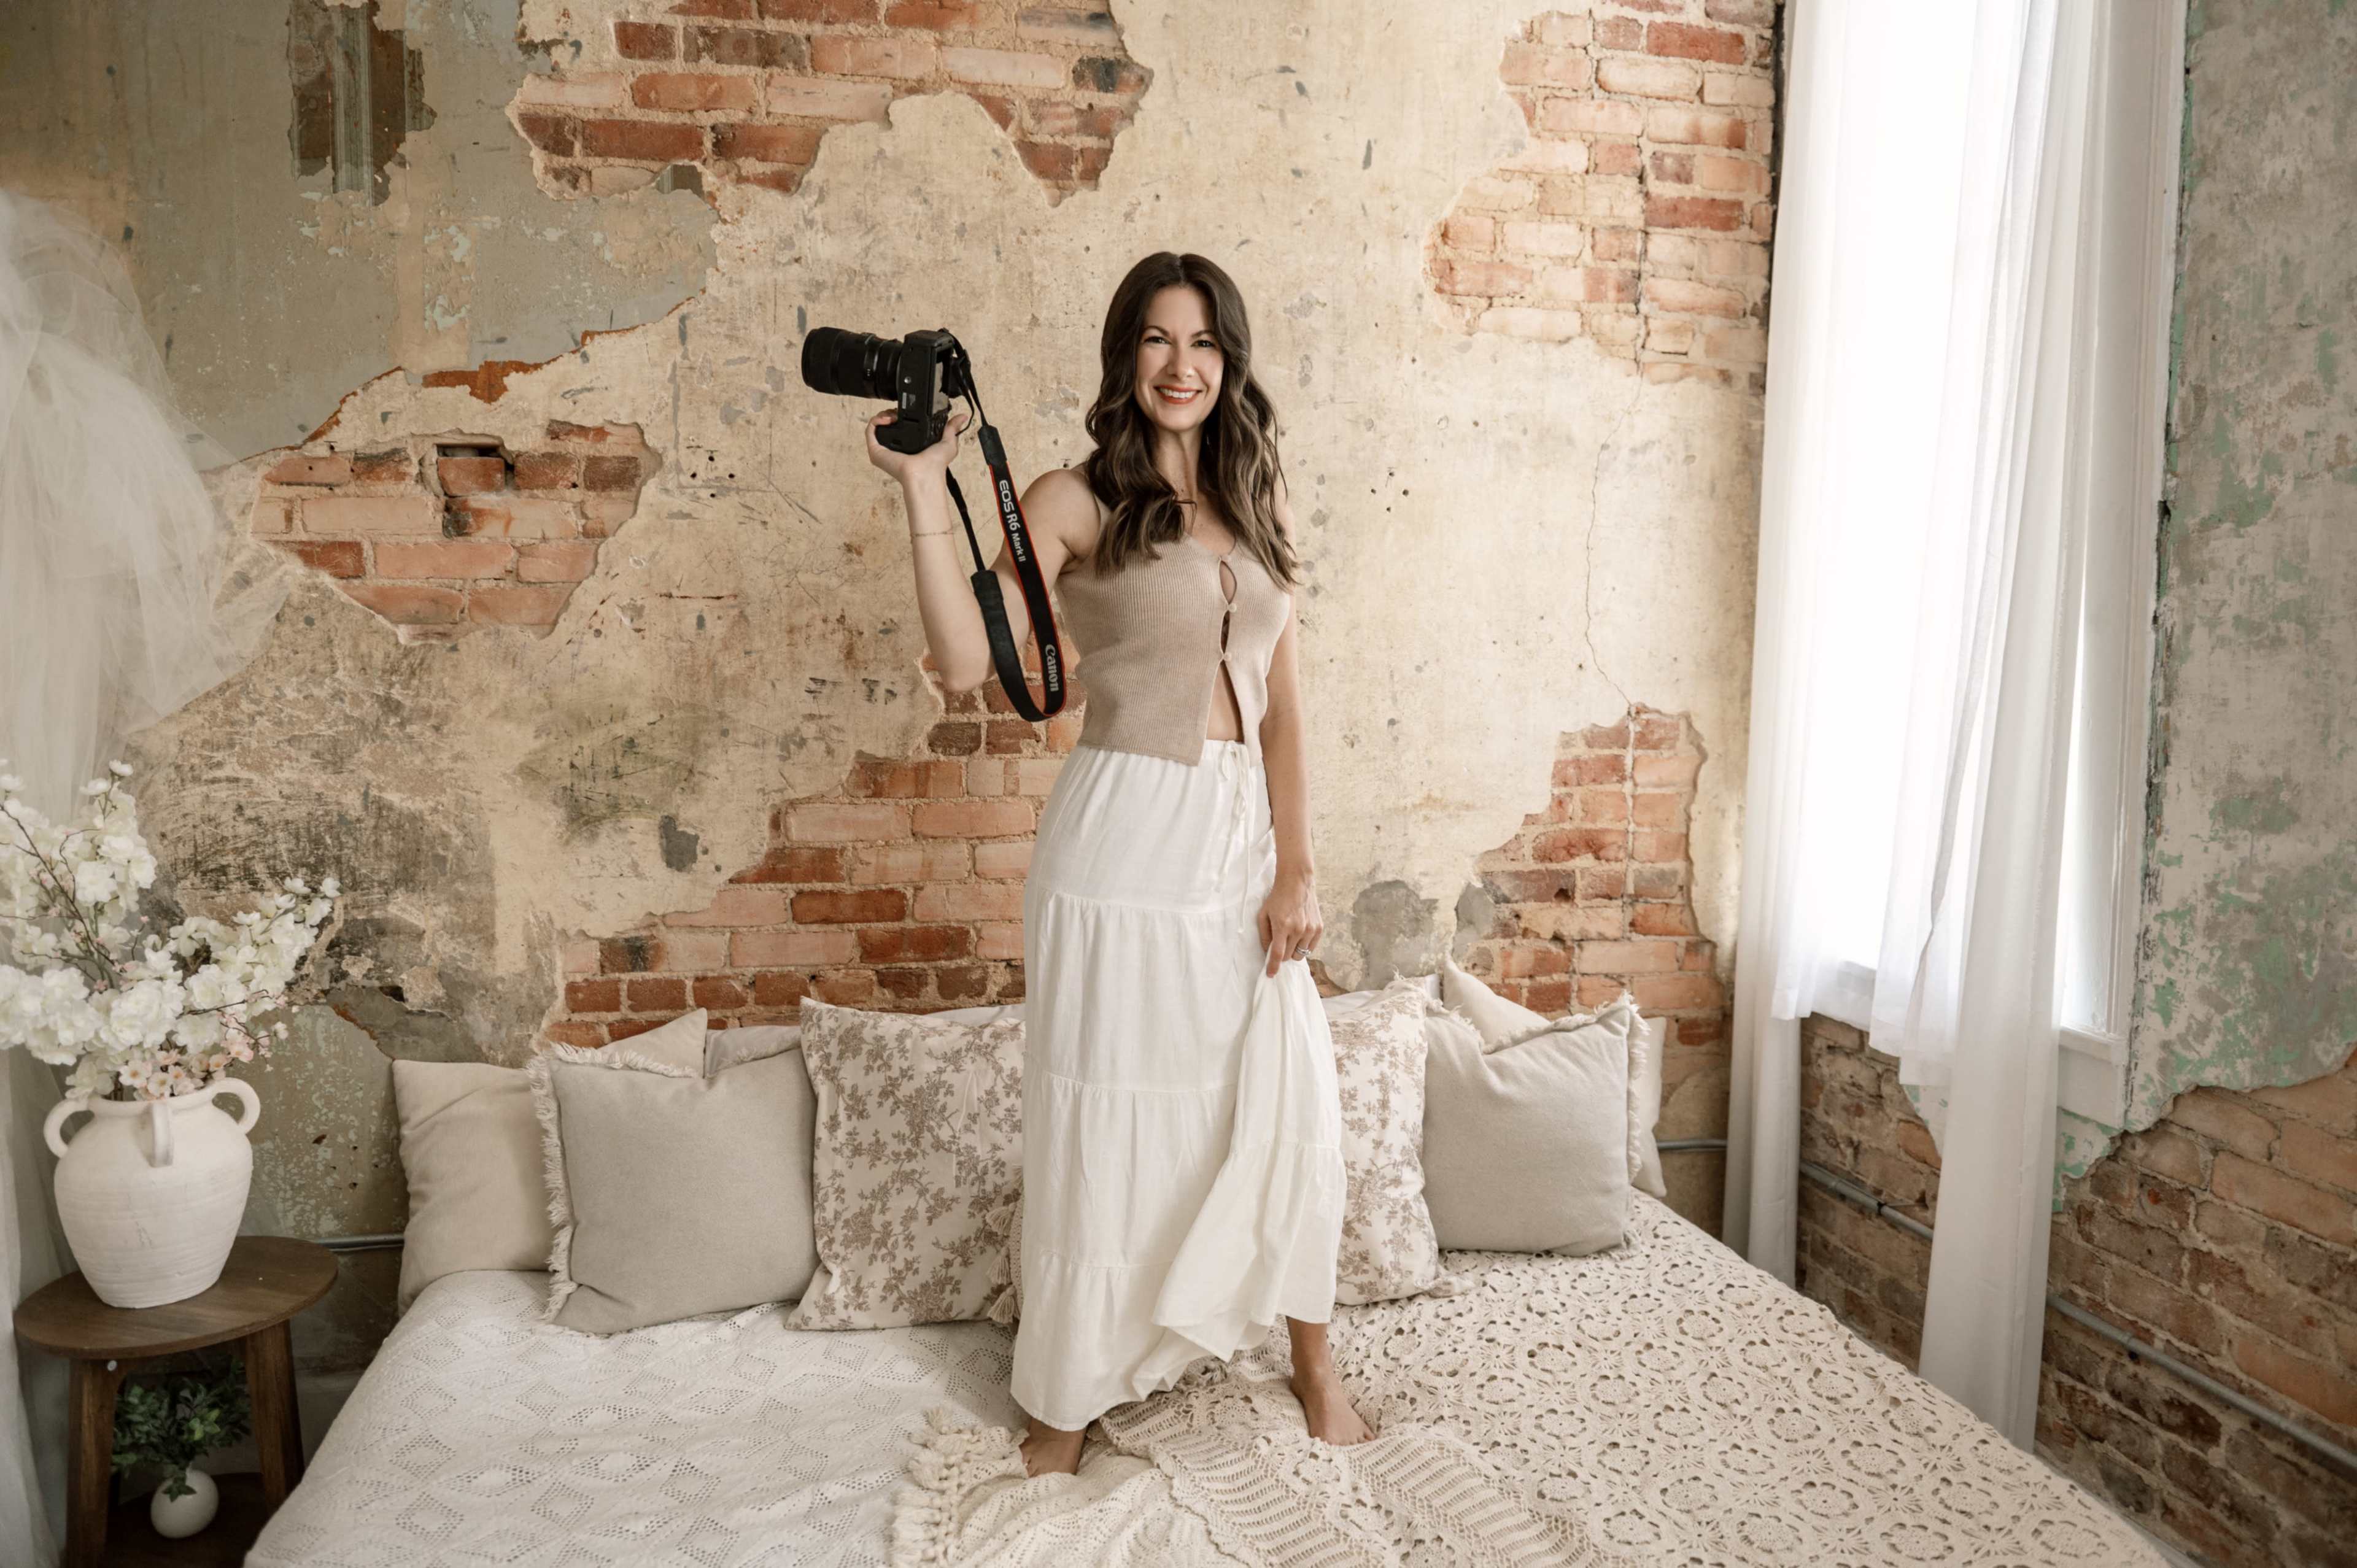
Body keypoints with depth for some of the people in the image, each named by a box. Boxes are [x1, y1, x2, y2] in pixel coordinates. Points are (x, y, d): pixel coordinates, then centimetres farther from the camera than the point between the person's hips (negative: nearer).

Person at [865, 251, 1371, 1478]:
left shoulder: (1251, 511, 12)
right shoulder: (1075, 503, -4)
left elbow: (1279, 706, 8)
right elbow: (966, 659, -16)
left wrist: (1296, 866, 1)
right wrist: (924, 490, -20)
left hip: (1241, 837, 5)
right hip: (1124, 837, -5)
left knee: (1290, 1095, 10)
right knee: (1106, 1114, 5)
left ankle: (1310, 1355, 31)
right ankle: (1069, 1394, 25)